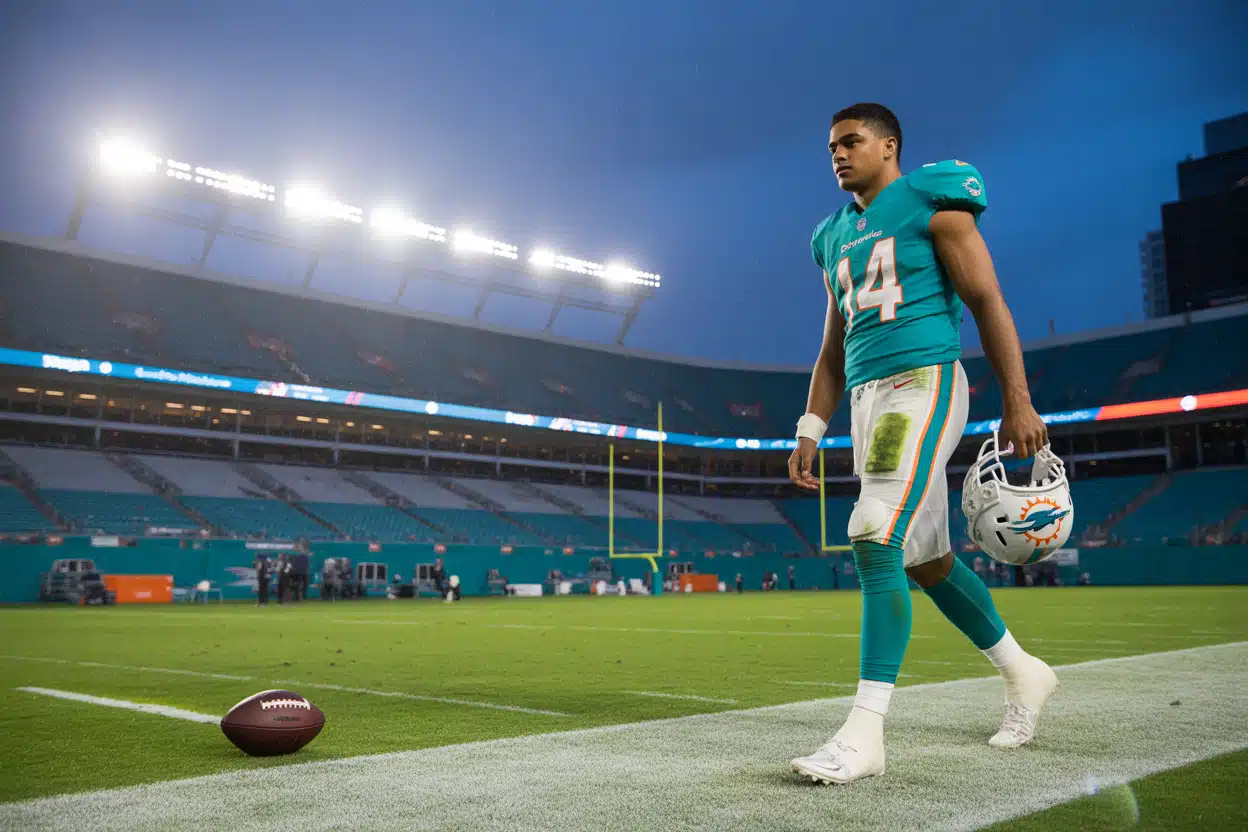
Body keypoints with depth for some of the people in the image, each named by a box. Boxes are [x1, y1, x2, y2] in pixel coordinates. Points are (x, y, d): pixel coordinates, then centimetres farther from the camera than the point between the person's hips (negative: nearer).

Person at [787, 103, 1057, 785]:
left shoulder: (931, 203, 1)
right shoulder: (836, 235, 21)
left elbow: (987, 301, -5)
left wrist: (1017, 402, -13)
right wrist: (810, 430, 13)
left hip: (922, 381, -7)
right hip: (867, 396, 8)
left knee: (877, 540, -19)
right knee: (926, 558, 11)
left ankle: (865, 732, -16)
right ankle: (1023, 673, 31)